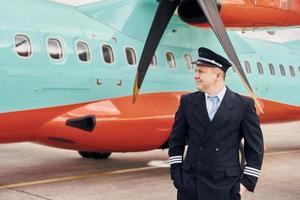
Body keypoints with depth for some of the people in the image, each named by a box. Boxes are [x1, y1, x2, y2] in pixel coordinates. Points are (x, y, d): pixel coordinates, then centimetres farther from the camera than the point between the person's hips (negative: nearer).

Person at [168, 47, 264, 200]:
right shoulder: (187, 101, 2)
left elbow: (255, 147, 0)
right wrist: (176, 174, 3)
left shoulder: (244, 105, -4)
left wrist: (247, 182, -2)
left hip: (225, 187, -2)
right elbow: (176, 141, 9)